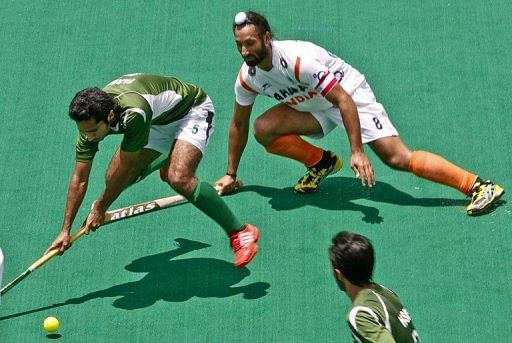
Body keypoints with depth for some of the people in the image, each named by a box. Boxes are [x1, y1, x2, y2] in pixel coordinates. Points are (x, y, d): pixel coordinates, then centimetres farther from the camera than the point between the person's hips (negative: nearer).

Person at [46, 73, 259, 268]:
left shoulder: (134, 113, -43)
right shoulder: (90, 119, -21)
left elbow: (125, 168, -29)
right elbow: (79, 179, -13)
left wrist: (100, 207, -17)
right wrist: (65, 230, -15)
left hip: (192, 110, -7)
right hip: (158, 122, 8)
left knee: (179, 179, -31)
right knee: (114, 180, 2)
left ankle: (240, 232, -20)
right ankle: (168, 158, 35)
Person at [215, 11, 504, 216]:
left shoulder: (296, 59, -33)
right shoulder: (247, 77, -12)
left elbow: (344, 100, -31)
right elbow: (239, 124, 6)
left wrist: (357, 152, -34)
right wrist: (231, 174, 10)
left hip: (349, 92, -7)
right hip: (315, 108, 7)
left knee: (397, 157, -19)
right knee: (263, 128, -15)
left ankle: (480, 187, -16)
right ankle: (321, 163, 9)